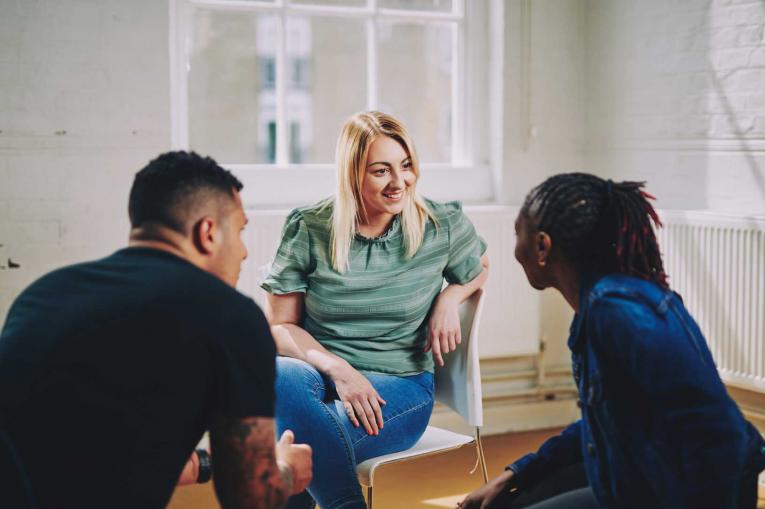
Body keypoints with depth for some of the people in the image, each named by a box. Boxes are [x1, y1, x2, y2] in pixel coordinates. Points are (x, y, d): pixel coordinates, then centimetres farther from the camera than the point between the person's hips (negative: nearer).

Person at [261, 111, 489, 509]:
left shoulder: (442, 227, 1)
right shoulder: (307, 229, -2)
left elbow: (481, 268, 22)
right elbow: (279, 325, 0)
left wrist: (449, 299, -1)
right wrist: (338, 369, -17)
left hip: (400, 387, -1)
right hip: (318, 375, 1)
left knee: (304, 439, -34)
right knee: (278, 377, -37)